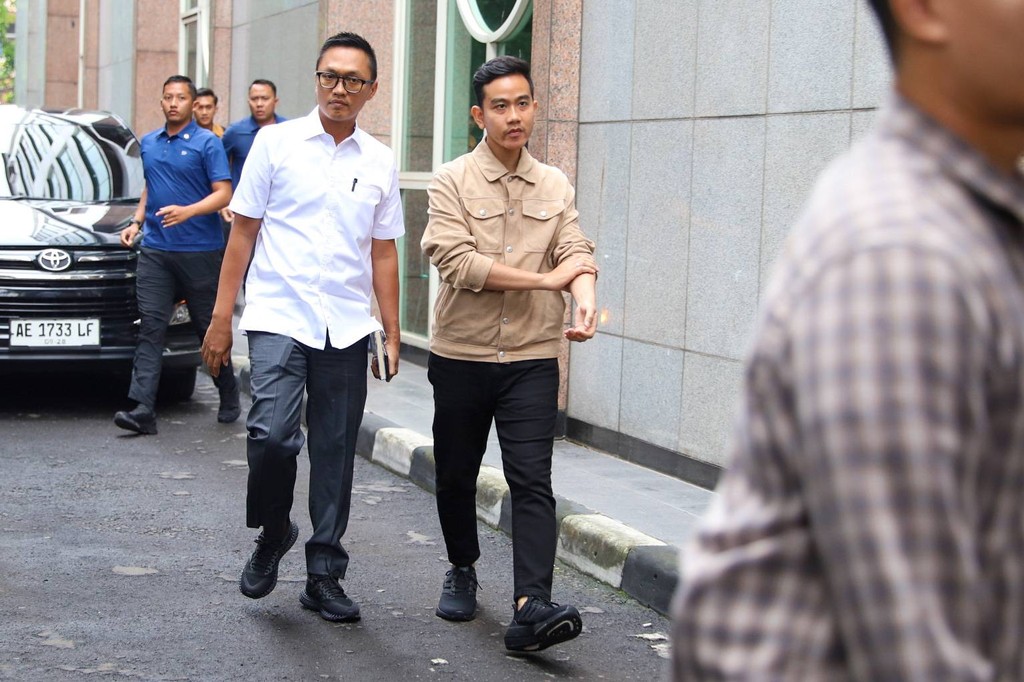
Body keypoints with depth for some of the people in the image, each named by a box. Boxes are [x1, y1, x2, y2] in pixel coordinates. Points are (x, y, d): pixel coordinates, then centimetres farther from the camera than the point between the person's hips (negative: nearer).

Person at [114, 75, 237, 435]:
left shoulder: (207, 143, -3)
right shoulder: (148, 143, 15)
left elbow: (223, 194, -9)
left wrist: (187, 212, -24)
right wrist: (137, 221, 12)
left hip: (199, 250, -4)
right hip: (155, 250, 4)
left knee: (209, 326, 6)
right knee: (150, 326, -6)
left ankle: (229, 397, 25)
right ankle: (142, 409, -11)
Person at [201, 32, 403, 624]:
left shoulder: (380, 163, 9)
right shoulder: (277, 143, 2)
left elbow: (383, 251, 14)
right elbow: (244, 231, 4)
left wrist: (393, 330, 10)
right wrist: (221, 318, 1)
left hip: (347, 328, 3)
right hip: (279, 316, -3)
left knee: (336, 452, 6)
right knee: (272, 434, -18)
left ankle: (325, 575, 18)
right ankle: (272, 534, 11)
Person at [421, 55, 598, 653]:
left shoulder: (556, 187, 8)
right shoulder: (453, 182, -2)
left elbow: (577, 252, -3)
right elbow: (458, 262, -15)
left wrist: (586, 294, -27)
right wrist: (547, 278, -14)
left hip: (532, 360, 1)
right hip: (461, 356, 0)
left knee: (532, 481, -10)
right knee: (456, 475, 13)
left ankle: (531, 607, -18)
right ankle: (463, 571, 37)